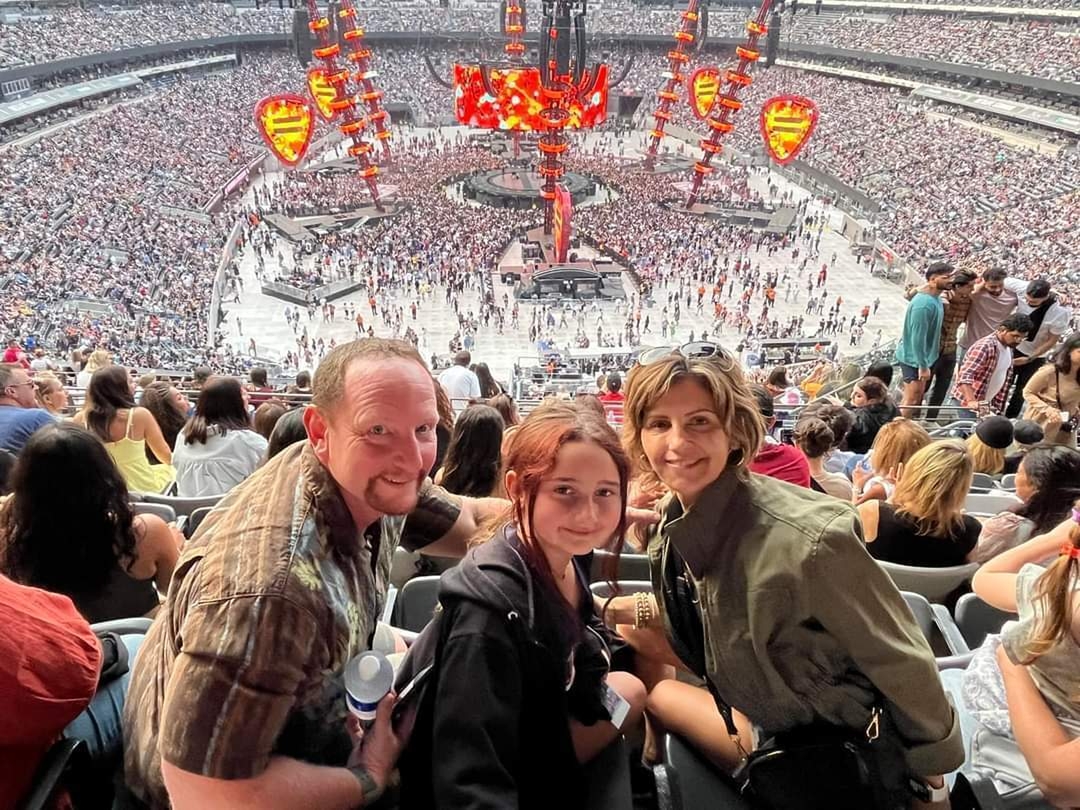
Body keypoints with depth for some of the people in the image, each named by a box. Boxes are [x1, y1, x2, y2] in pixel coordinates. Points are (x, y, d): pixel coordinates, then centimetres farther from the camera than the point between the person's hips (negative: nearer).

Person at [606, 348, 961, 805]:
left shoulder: (808, 539, -35)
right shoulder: (675, 520, -12)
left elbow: (903, 664, -21)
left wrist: (931, 777, -7)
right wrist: (616, 609, -6)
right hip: (754, 703, 6)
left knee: (650, 692, -11)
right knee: (626, 631, 3)